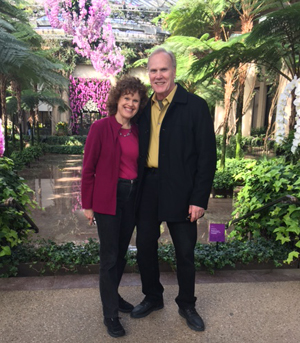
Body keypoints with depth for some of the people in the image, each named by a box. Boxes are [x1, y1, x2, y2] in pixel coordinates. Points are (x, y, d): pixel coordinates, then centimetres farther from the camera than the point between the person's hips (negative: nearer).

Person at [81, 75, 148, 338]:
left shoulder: (137, 131, 6)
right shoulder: (101, 127, -10)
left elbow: (138, 165, 12)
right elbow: (88, 169, -8)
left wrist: (142, 197, 9)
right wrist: (87, 205, -8)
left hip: (132, 197, 6)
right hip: (108, 198, -5)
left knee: (122, 251, 17)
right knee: (109, 256, 4)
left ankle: (113, 295, 40)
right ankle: (110, 313, 22)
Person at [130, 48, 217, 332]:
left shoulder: (195, 106, -6)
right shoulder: (144, 108, 8)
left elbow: (207, 156, -9)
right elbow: (139, 151, 12)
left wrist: (200, 199, -14)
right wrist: (134, 189, 5)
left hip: (180, 191, -4)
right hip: (147, 189, 5)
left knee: (185, 253, 10)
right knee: (144, 246, 14)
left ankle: (186, 305, 35)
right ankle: (152, 297, 38)